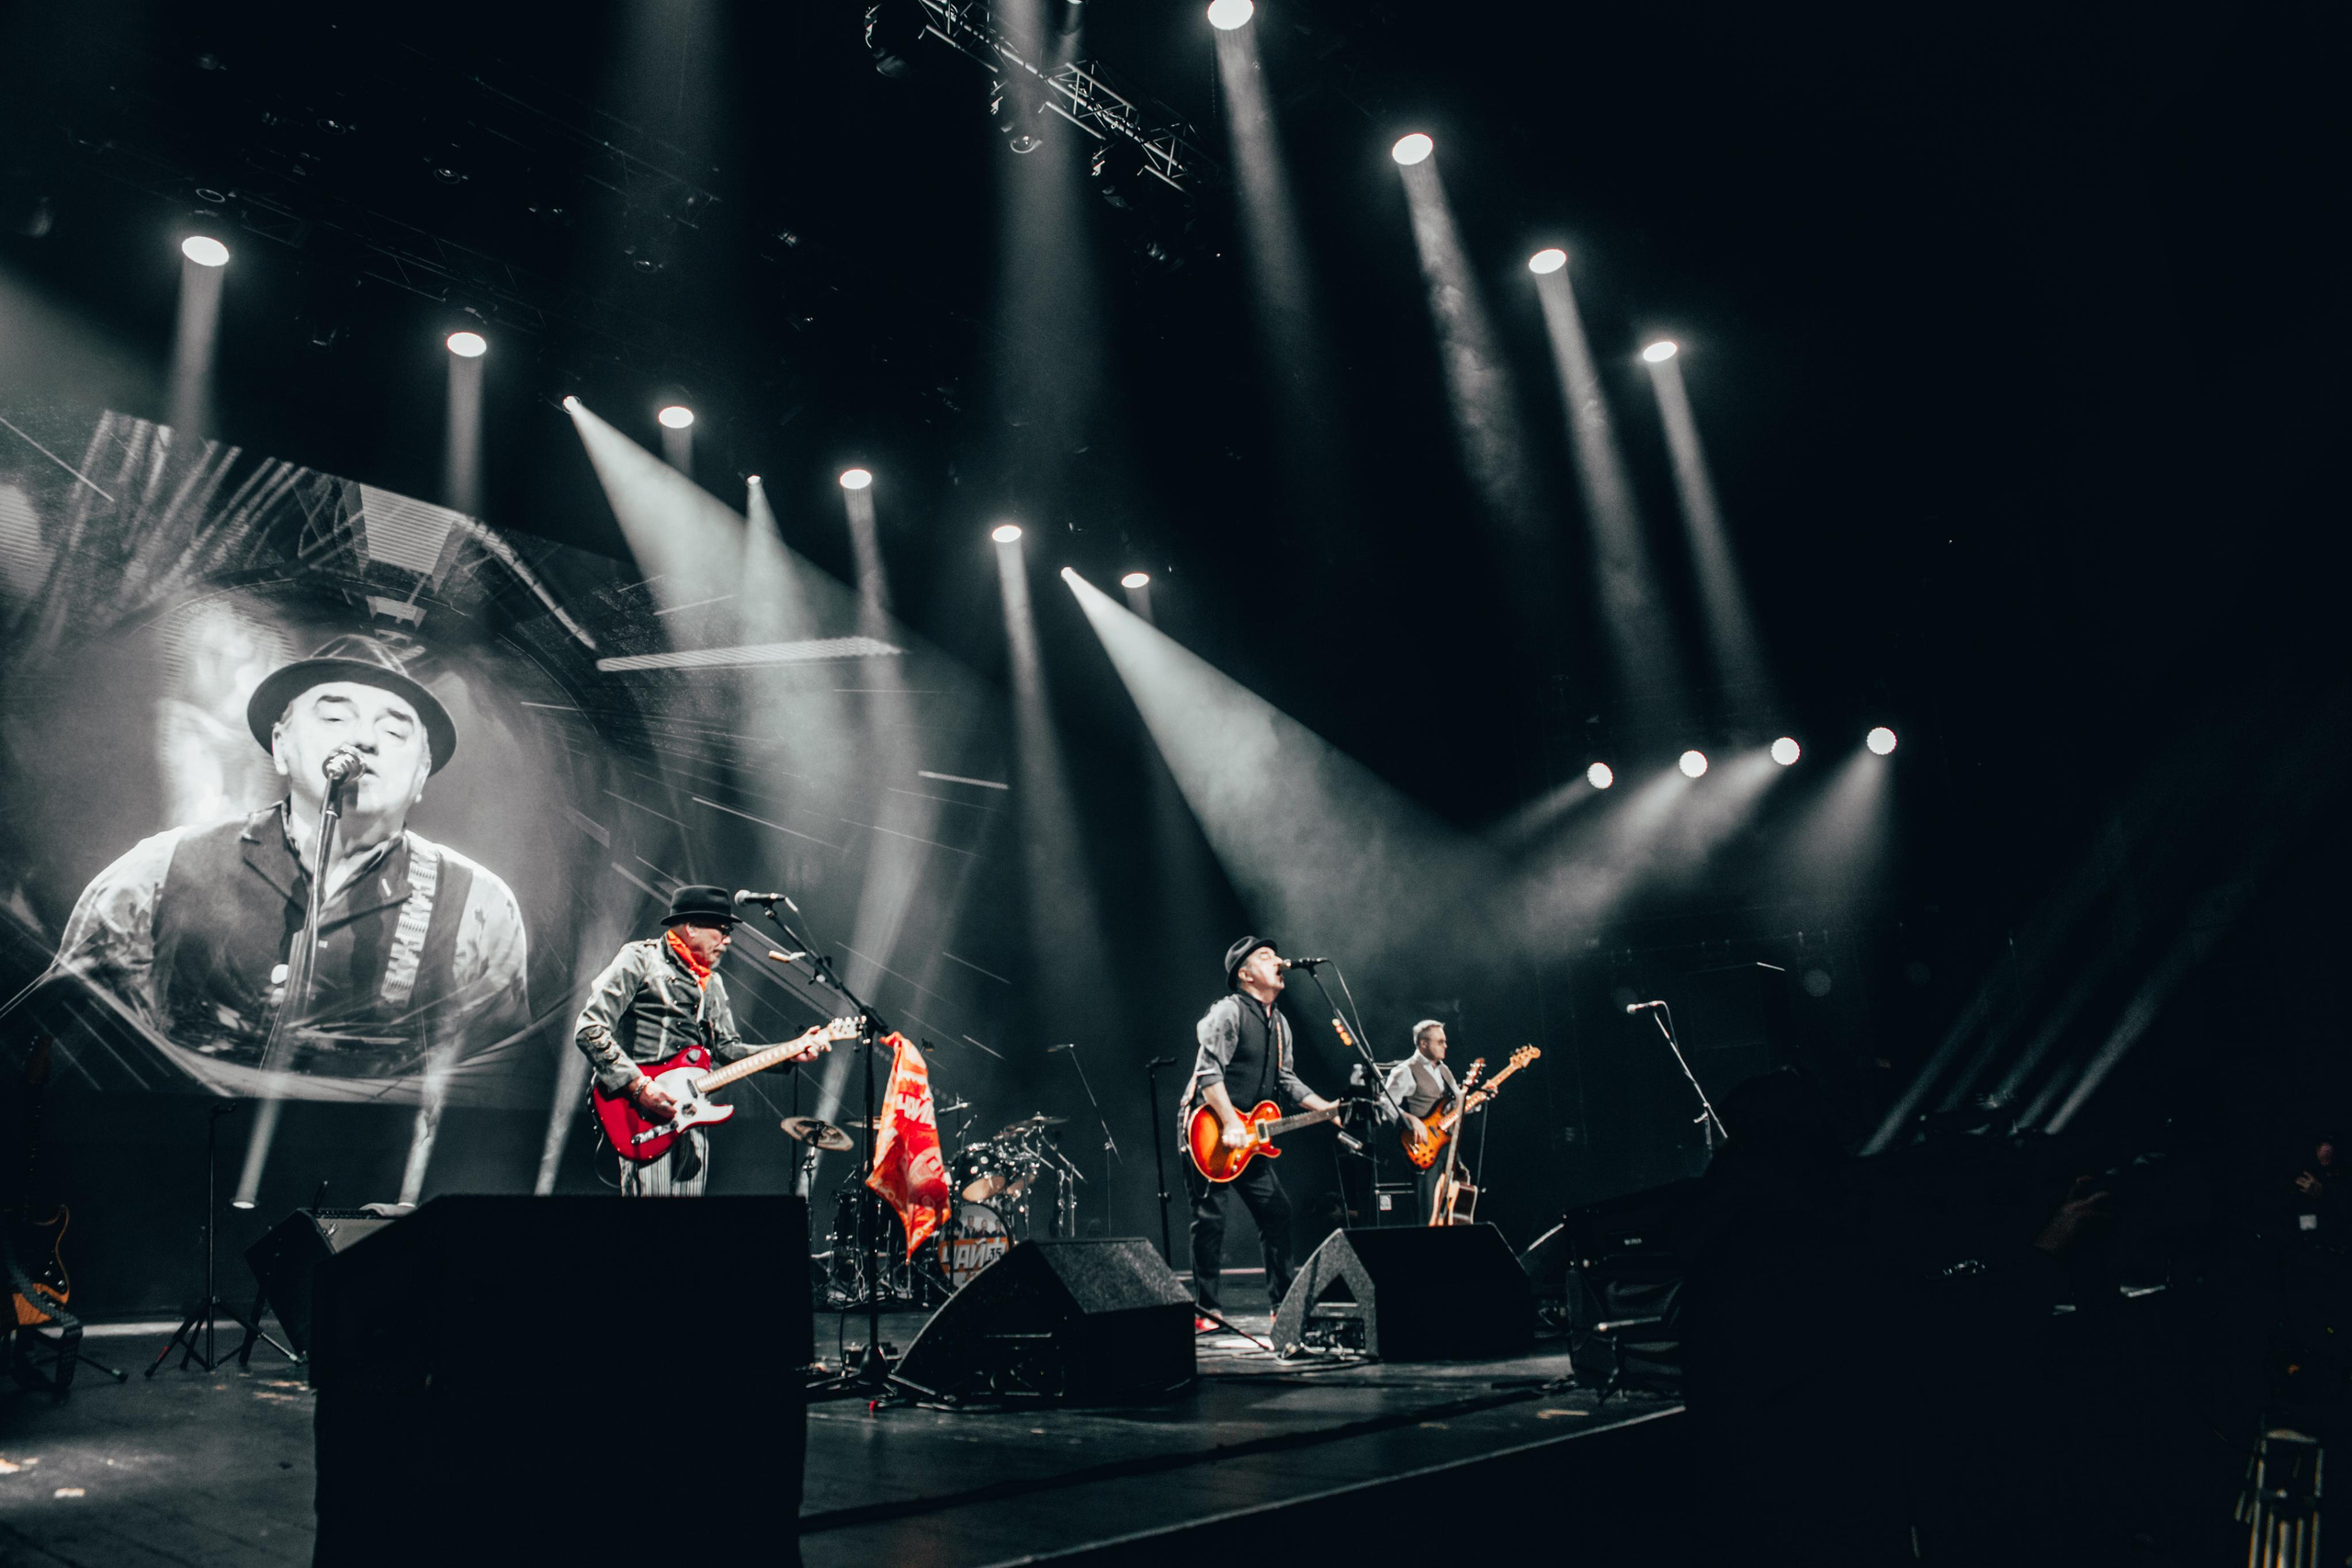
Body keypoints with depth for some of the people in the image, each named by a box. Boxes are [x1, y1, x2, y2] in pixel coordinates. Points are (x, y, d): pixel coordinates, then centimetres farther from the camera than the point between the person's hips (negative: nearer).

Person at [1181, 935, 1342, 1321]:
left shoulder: (1279, 1023, 16)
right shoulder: (1227, 1011, -12)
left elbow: (1287, 1079, 19)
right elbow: (1209, 1071, -21)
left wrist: (1328, 1109, 7)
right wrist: (1231, 1124, -27)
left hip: (1249, 1135, 8)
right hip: (1209, 1130, -8)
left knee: (1277, 1211, 6)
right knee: (1210, 1219, -5)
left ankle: (1282, 1303, 15)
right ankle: (1206, 1309, 2)